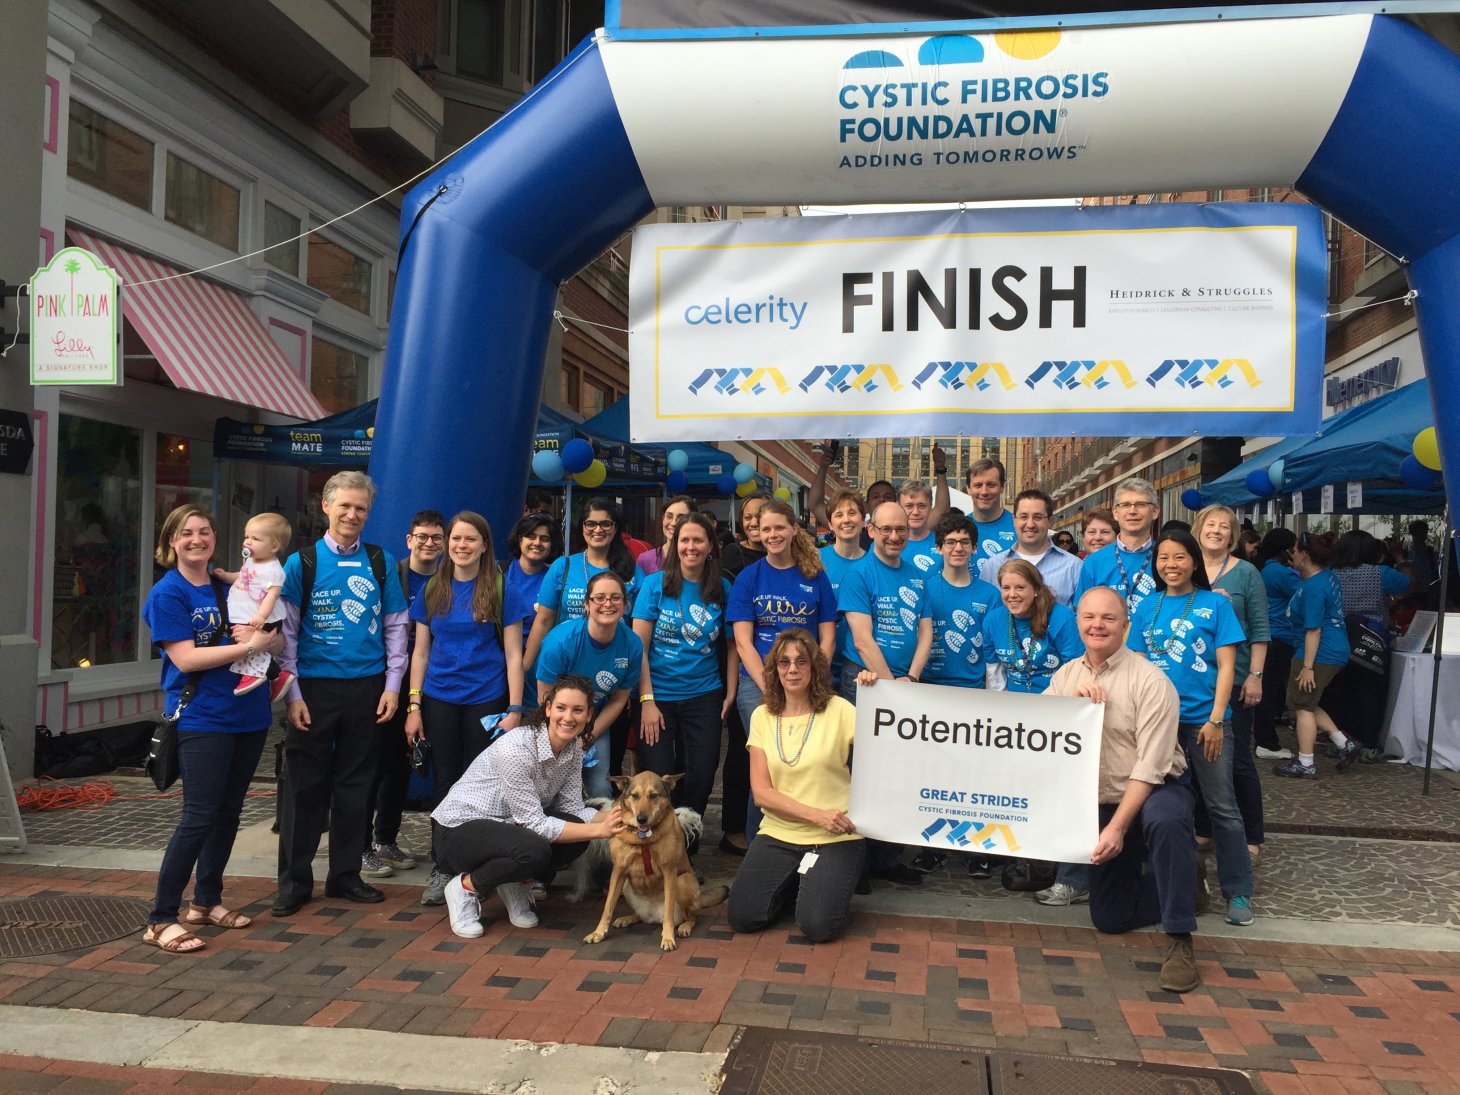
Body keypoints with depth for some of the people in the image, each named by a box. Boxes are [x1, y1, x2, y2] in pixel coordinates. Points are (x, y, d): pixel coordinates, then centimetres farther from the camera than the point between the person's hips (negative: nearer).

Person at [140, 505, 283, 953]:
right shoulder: (167, 593, -6)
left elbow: (278, 640, 9)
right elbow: (185, 659, -16)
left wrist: (265, 635, -14)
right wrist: (249, 645, -19)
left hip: (248, 714, 6)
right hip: (202, 718, -6)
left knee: (228, 812, 13)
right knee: (199, 817, -8)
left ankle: (206, 901, 28)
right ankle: (160, 919, 2)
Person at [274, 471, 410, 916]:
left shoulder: (380, 563, 6)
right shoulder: (301, 562, -1)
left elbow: (395, 626, 8)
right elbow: (286, 632, -2)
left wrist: (392, 684, 1)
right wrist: (292, 694, -8)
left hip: (366, 690, 2)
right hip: (314, 689, -2)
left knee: (356, 784, 10)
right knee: (304, 786, 4)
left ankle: (345, 875, 22)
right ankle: (294, 880, 17)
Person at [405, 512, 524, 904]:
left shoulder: (500, 588, -3)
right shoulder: (433, 589, 6)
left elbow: (513, 654, -3)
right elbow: (421, 651, 9)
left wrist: (514, 709, -10)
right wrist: (413, 705, 3)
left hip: (486, 699, -2)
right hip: (439, 700, 3)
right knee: (444, 782, 8)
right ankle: (441, 869, 18)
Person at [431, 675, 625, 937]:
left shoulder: (574, 748, -5)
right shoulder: (516, 747, -28)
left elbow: (572, 809, -5)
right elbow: (534, 823, -27)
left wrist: (612, 816, -23)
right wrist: (598, 829, -31)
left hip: (508, 824, 7)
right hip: (460, 827, -7)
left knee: (577, 833, -18)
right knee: (534, 851, -34)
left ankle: (513, 883, 6)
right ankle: (466, 887, -7)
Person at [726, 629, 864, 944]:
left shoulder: (839, 710, -6)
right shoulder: (762, 717, 3)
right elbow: (761, 793, -3)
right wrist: (817, 815, -17)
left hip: (834, 839, -3)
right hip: (778, 835, 3)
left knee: (818, 926, -21)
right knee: (741, 916, -13)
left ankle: (820, 883, 14)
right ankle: (795, 882, 17)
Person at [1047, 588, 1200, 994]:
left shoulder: (1150, 681, -16)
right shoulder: (1067, 674, 2)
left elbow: (1151, 767, -20)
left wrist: (1117, 827, -26)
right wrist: (1072, 699, -23)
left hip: (1158, 791, -5)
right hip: (1101, 803, 5)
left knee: (1163, 821, -41)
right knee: (1109, 918, 6)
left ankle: (1180, 942, -28)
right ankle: (1177, 884, 33)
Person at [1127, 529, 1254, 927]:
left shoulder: (1215, 604, -1)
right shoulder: (1147, 607, 6)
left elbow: (1226, 666, -4)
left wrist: (1215, 720, -11)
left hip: (1203, 721, -3)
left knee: (1221, 806, 3)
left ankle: (1238, 891, 14)